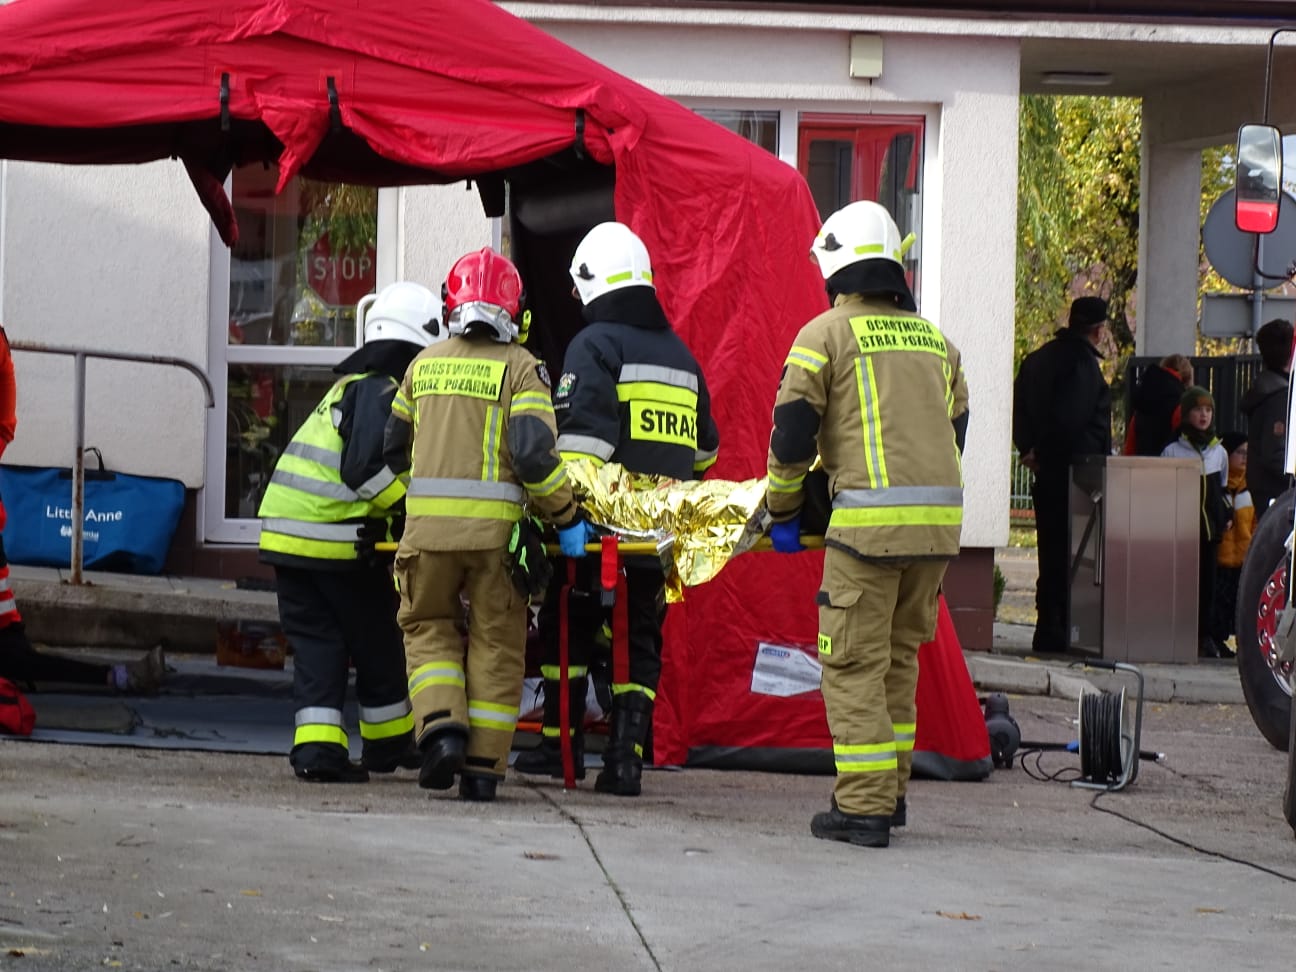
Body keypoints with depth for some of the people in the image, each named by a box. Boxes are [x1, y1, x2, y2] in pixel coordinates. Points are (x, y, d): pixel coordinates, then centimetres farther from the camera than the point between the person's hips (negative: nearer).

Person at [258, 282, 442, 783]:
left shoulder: (351, 385, 20)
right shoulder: (384, 392, -10)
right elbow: (366, 470, -21)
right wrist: (412, 511, -13)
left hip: (285, 531, 8)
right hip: (339, 541, -8)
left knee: (316, 645, 7)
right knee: (377, 644, 10)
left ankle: (316, 747, -5)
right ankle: (387, 743, 23)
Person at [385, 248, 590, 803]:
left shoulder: (424, 365, 12)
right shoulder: (520, 367, -2)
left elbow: (394, 448, 21)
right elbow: (534, 453, -13)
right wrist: (567, 518, -2)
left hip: (427, 525, 2)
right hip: (496, 528, -2)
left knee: (428, 627, 17)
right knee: (495, 642, 8)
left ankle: (440, 726, -6)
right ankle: (482, 766, 7)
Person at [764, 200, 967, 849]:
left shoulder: (826, 334, 0)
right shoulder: (935, 340, 18)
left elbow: (791, 433, -2)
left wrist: (783, 512, 11)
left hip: (870, 520, -6)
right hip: (940, 518, 6)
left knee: (854, 662, -1)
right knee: (898, 655, 18)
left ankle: (863, 807, -5)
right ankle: (890, 790, 25)